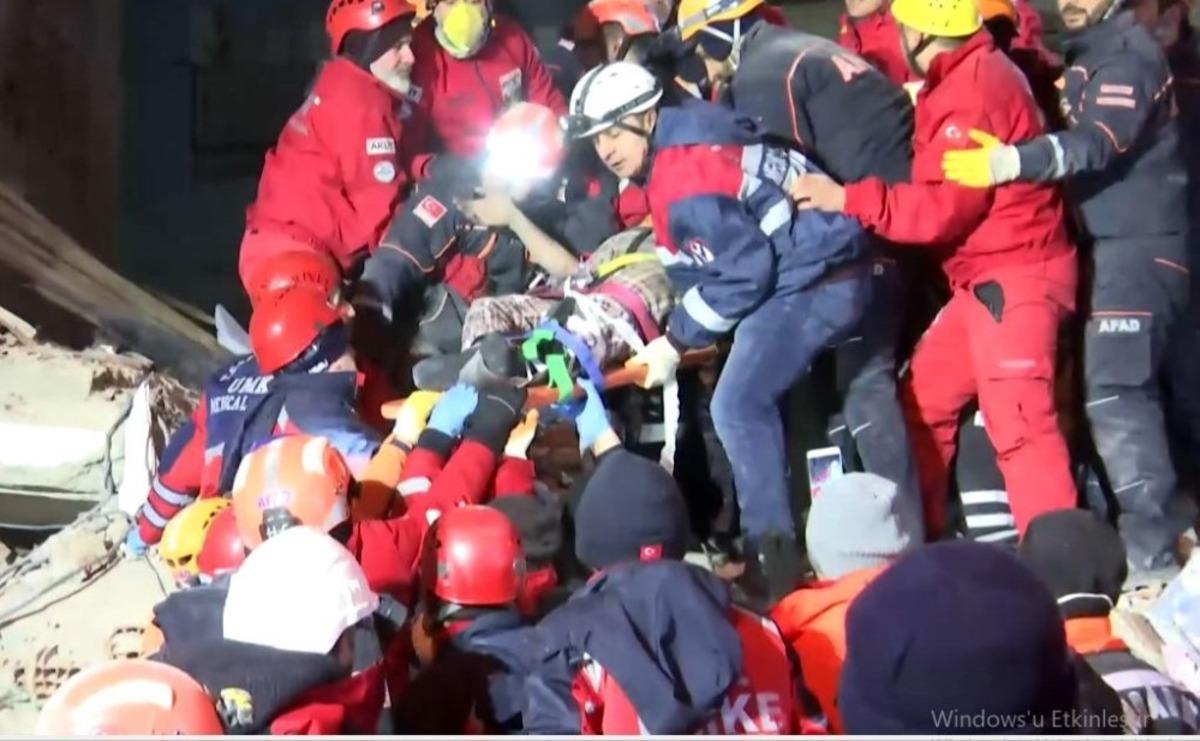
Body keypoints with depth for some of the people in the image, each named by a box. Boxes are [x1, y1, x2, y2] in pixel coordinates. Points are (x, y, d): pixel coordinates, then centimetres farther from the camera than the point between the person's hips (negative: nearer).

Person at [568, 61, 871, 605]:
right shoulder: (681, 146, 11)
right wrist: (681, 329, 8)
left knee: (737, 406, -11)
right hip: (818, 276, 11)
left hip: (813, 284, -11)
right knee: (754, 398, 19)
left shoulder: (685, 178, -21)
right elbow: (711, 263, 17)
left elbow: (741, 272, -18)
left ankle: (773, 557, -5)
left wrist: (675, 340, -9)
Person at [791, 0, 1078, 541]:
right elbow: (939, 190, 13)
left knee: (1018, 424, -14)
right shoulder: (961, 80, 16)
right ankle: (918, 541, 25)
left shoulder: (973, 87, -17)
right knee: (922, 402, 14)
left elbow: (945, 206, -21)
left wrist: (846, 199, -19)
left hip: (1013, 276, -11)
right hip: (986, 278, 11)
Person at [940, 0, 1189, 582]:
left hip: (1136, 249, -10)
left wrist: (1011, 162, -40)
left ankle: (1150, 551, -11)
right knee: (1097, 387, 12)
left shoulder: (1130, 55, -11)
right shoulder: (1087, 55, 19)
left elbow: (1098, 142, -27)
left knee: (1112, 394, -15)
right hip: (1105, 246, 10)